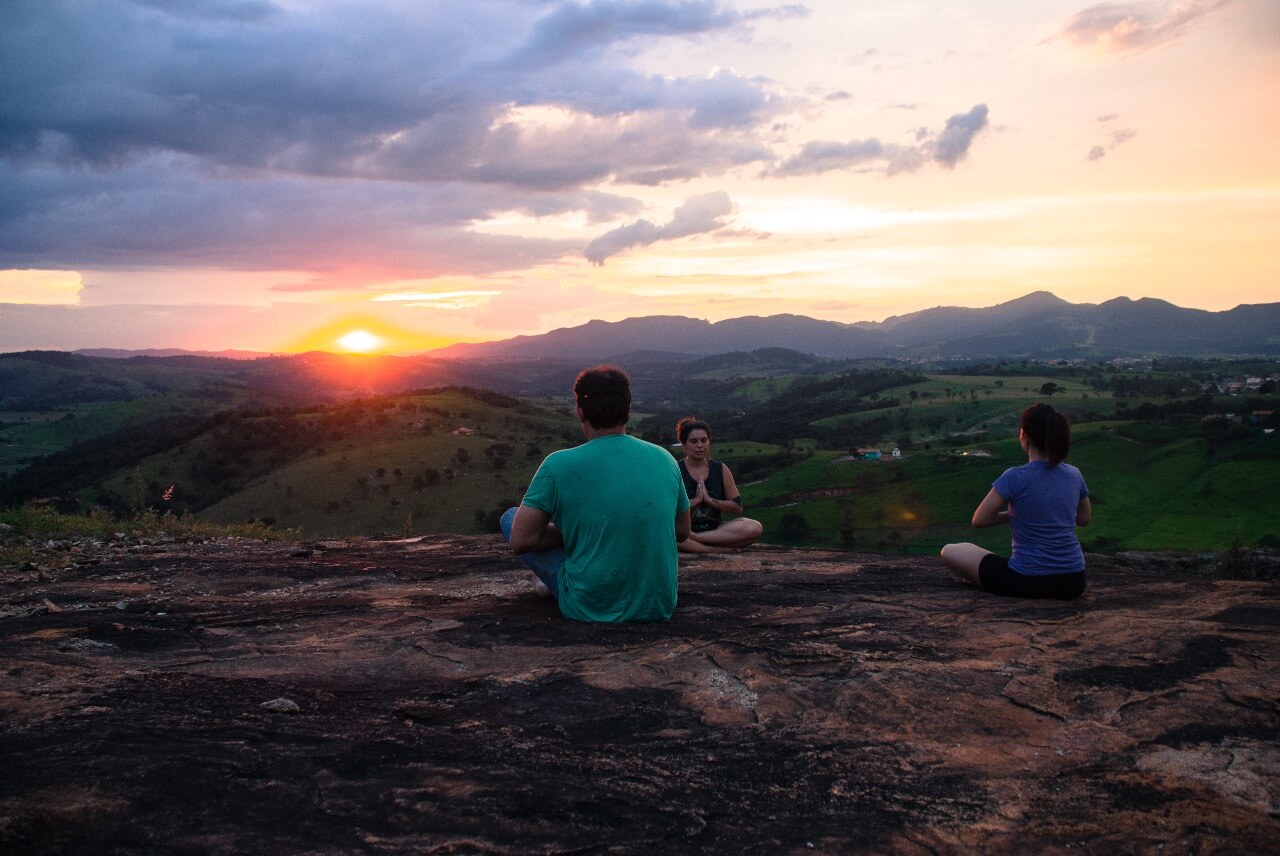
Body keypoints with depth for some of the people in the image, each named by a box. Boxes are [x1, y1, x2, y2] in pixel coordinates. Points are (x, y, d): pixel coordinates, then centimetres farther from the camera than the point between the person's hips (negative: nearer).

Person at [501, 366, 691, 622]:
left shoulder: (559, 465, -13)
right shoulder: (664, 459, -1)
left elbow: (521, 541, -11)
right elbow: (682, 531, 11)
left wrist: (571, 530, 5)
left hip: (590, 608, -4)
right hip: (659, 607, 4)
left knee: (510, 517, 13)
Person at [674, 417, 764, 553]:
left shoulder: (721, 470, 9)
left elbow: (737, 507, 5)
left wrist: (710, 500, -7)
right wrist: (696, 500, -11)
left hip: (716, 529, 3)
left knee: (755, 528, -25)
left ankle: (694, 538, -25)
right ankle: (717, 550, -31)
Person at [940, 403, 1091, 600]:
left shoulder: (1015, 477, -14)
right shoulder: (1074, 475, 1)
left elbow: (979, 520, -9)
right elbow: (1085, 519, 18)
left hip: (1027, 582, -5)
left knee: (949, 552, 11)